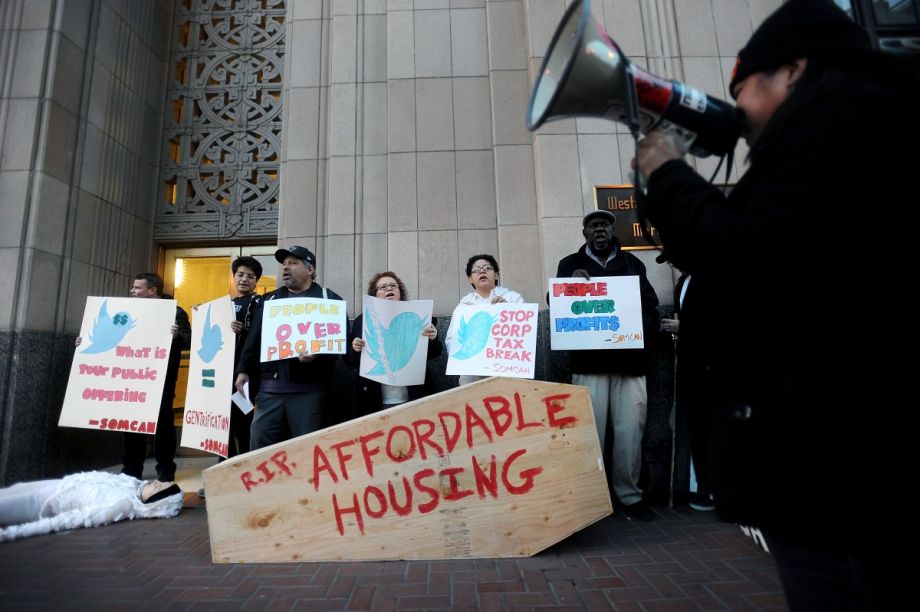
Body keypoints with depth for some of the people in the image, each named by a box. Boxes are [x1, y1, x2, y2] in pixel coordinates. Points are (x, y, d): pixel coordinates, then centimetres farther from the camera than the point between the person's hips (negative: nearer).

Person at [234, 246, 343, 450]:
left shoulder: (329, 300, 4)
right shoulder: (268, 300, 20)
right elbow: (254, 339, 18)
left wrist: (317, 355, -21)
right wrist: (243, 370, 7)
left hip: (309, 389, -4)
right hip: (270, 387, 4)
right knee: (259, 446, 5)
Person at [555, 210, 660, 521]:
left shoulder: (632, 263, 16)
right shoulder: (571, 264, 12)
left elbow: (650, 308, 11)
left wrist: (639, 335, -7)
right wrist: (570, 284, -19)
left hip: (630, 360, 2)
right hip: (589, 362, -2)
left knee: (630, 431, 3)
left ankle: (629, 496, 17)